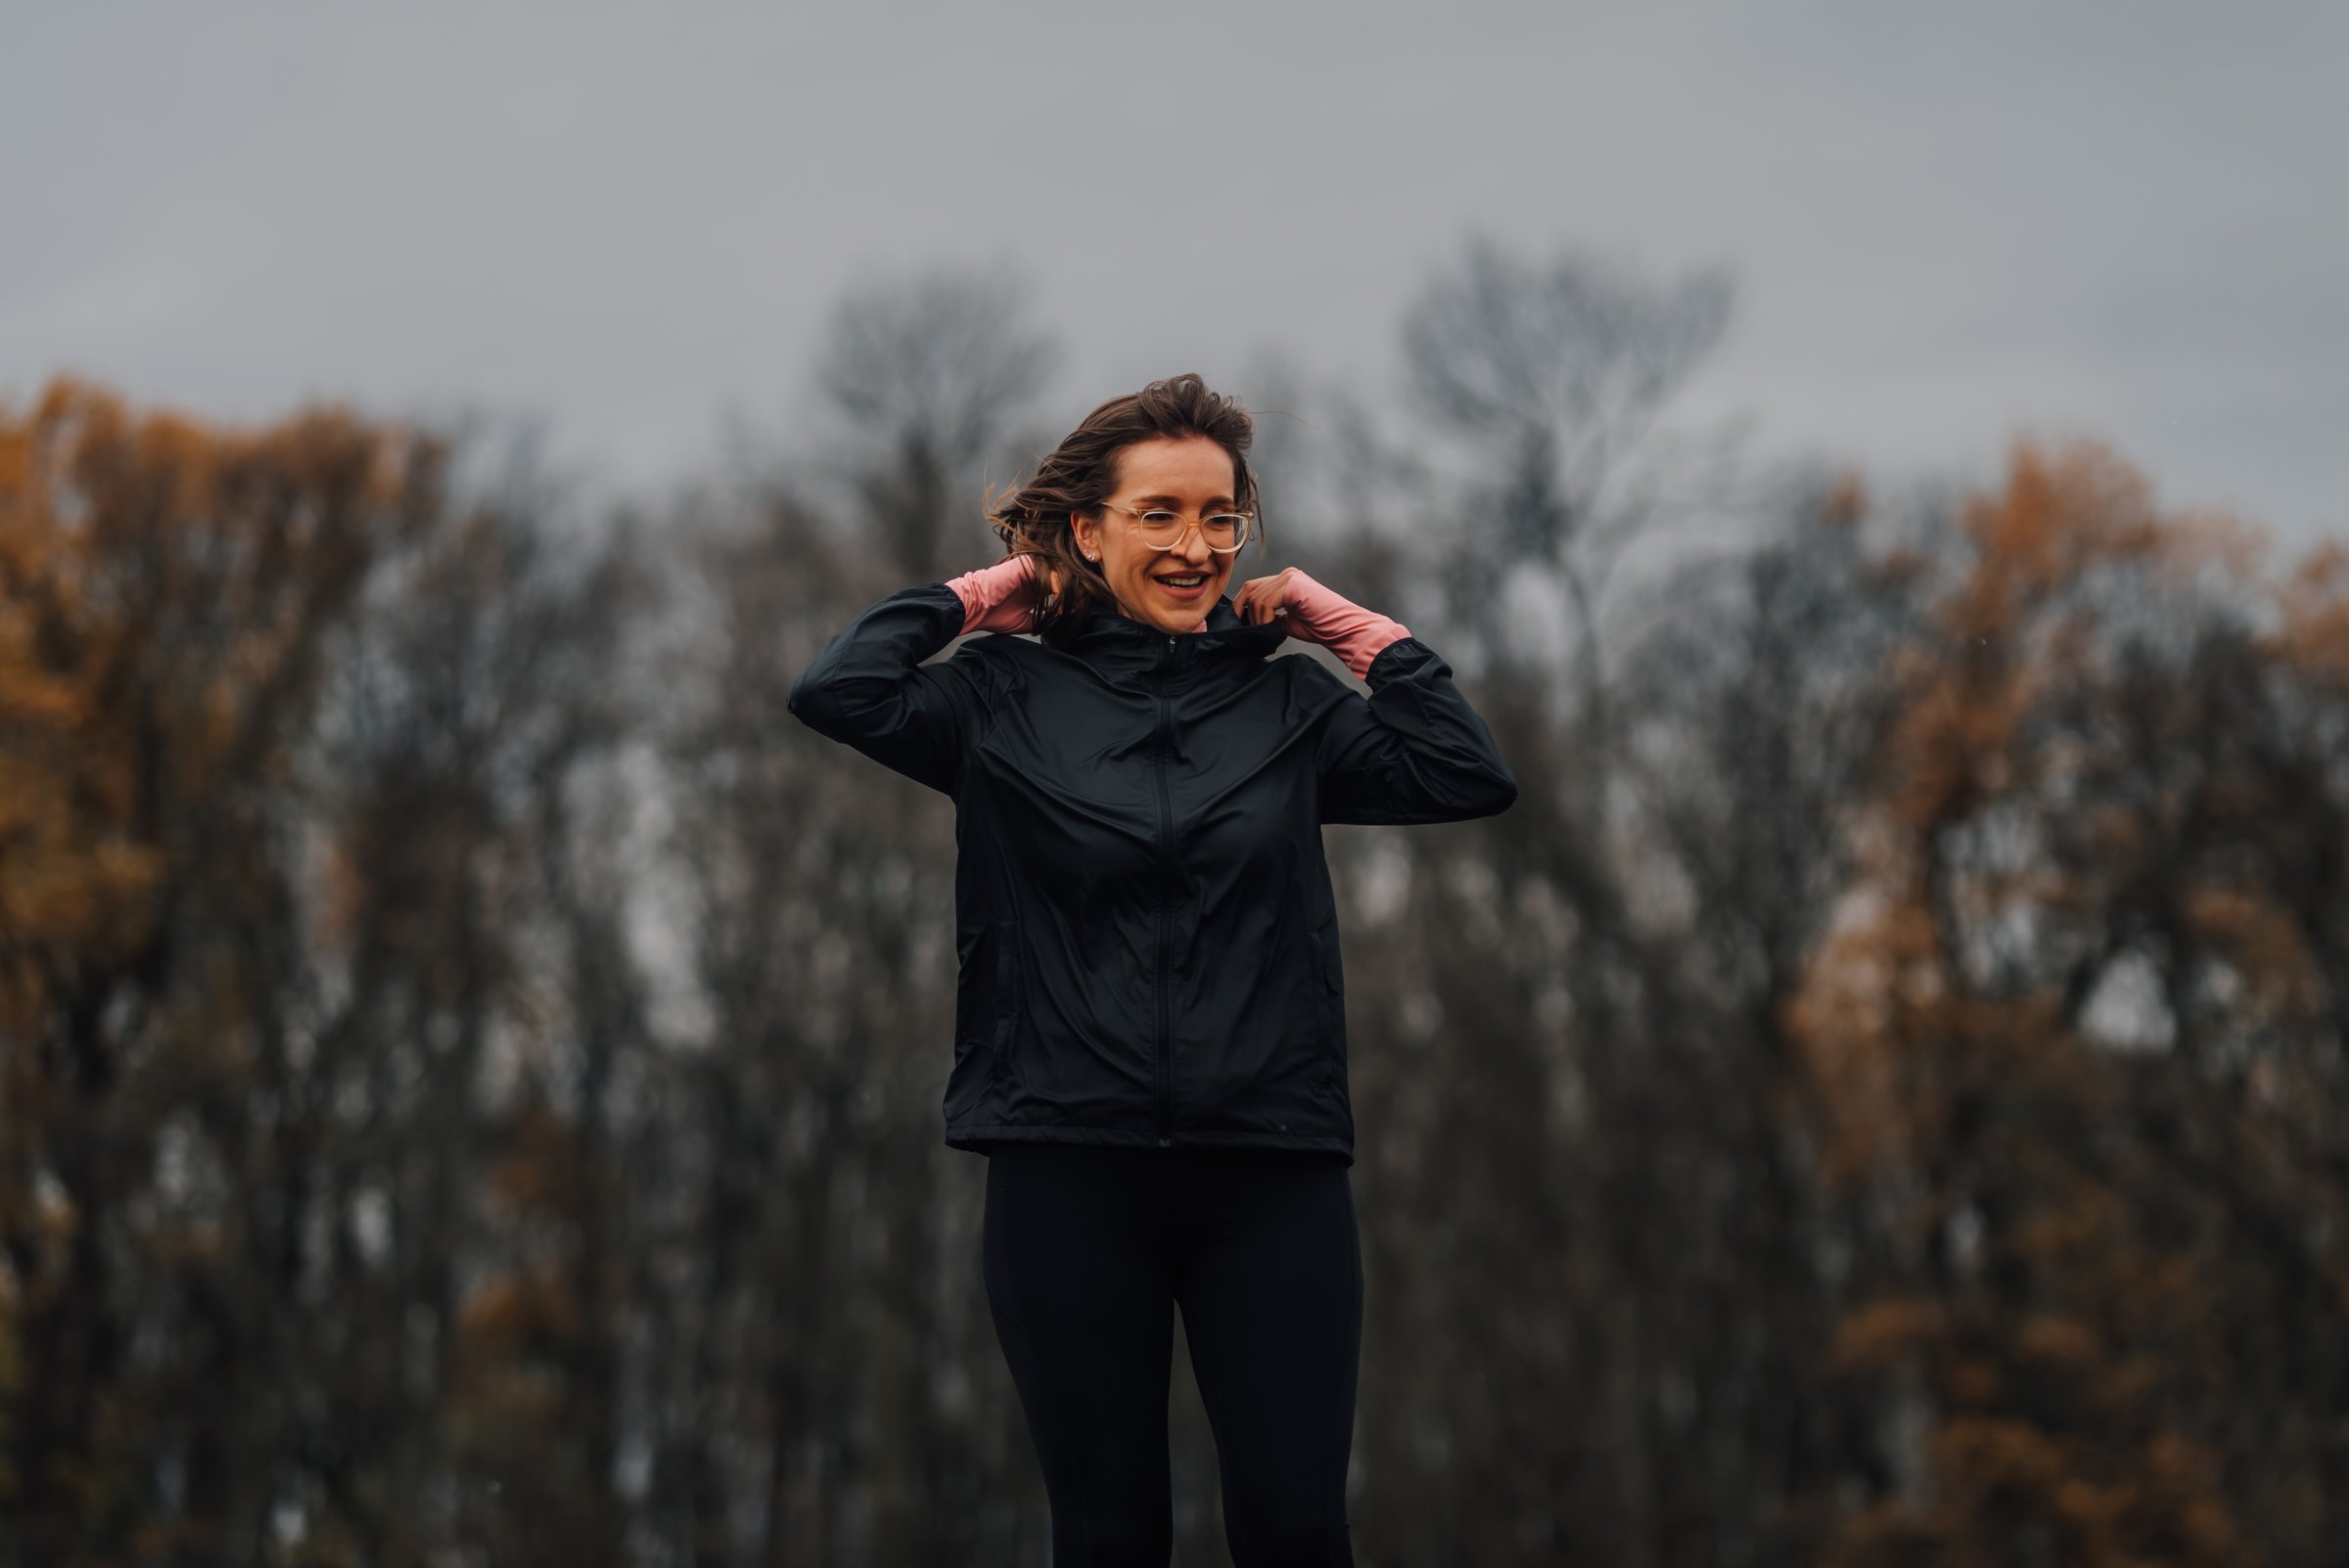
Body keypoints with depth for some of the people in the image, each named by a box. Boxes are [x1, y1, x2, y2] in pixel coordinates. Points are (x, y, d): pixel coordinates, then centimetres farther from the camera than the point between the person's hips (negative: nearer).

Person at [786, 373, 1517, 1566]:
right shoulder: (1010, 697, 5)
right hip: (1070, 1167, -1)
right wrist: (973, 597, 2)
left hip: (1272, 1166, 1)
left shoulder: (1288, 699, 9)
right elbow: (837, 693, -10)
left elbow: (1471, 776, 0)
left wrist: (1352, 627, 4)